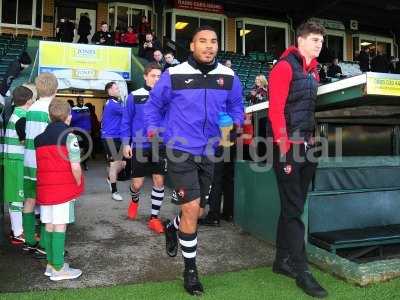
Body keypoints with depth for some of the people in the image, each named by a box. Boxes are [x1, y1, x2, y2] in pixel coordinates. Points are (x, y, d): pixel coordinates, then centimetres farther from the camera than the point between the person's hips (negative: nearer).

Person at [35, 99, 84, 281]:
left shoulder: (39, 138, 10)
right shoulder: (69, 136, -9)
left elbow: (38, 165, 7)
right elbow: (75, 167, -14)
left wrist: (44, 184, 16)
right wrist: (78, 185, 0)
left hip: (45, 188, 6)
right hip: (64, 188, -6)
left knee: (49, 226, 13)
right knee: (60, 226, -1)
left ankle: (51, 264, 23)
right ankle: (58, 269, 5)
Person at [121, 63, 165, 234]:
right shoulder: (134, 96, -3)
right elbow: (126, 121, 1)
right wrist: (126, 143, -4)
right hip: (140, 146, -1)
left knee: (159, 181, 1)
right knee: (137, 183, 4)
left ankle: (154, 218, 14)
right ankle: (134, 200, 40)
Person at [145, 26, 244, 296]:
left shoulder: (229, 77, -1)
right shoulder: (174, 75, -9)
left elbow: (236, 106, 14)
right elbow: (153, 106, 6)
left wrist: (235, 125, -4)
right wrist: (153, 131, -3)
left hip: (209, 153, 5)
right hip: (180, 152, -4)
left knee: (198, 212, 15)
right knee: (191, 209, -9)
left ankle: (172, 228, 50)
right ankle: (190, 269, 13)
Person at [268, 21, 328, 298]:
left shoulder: (313, 70, 18)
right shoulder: (284, 67, -8)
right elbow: (275, 110, -16)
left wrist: (313, 140, 15)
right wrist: (284, 146, -19)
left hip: (307, 146, 9)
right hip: (289, 147, -8)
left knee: (294, 206, 13)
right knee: (293, 209, -2)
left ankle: (283, 261, 25)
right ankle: (301, 269, 8)